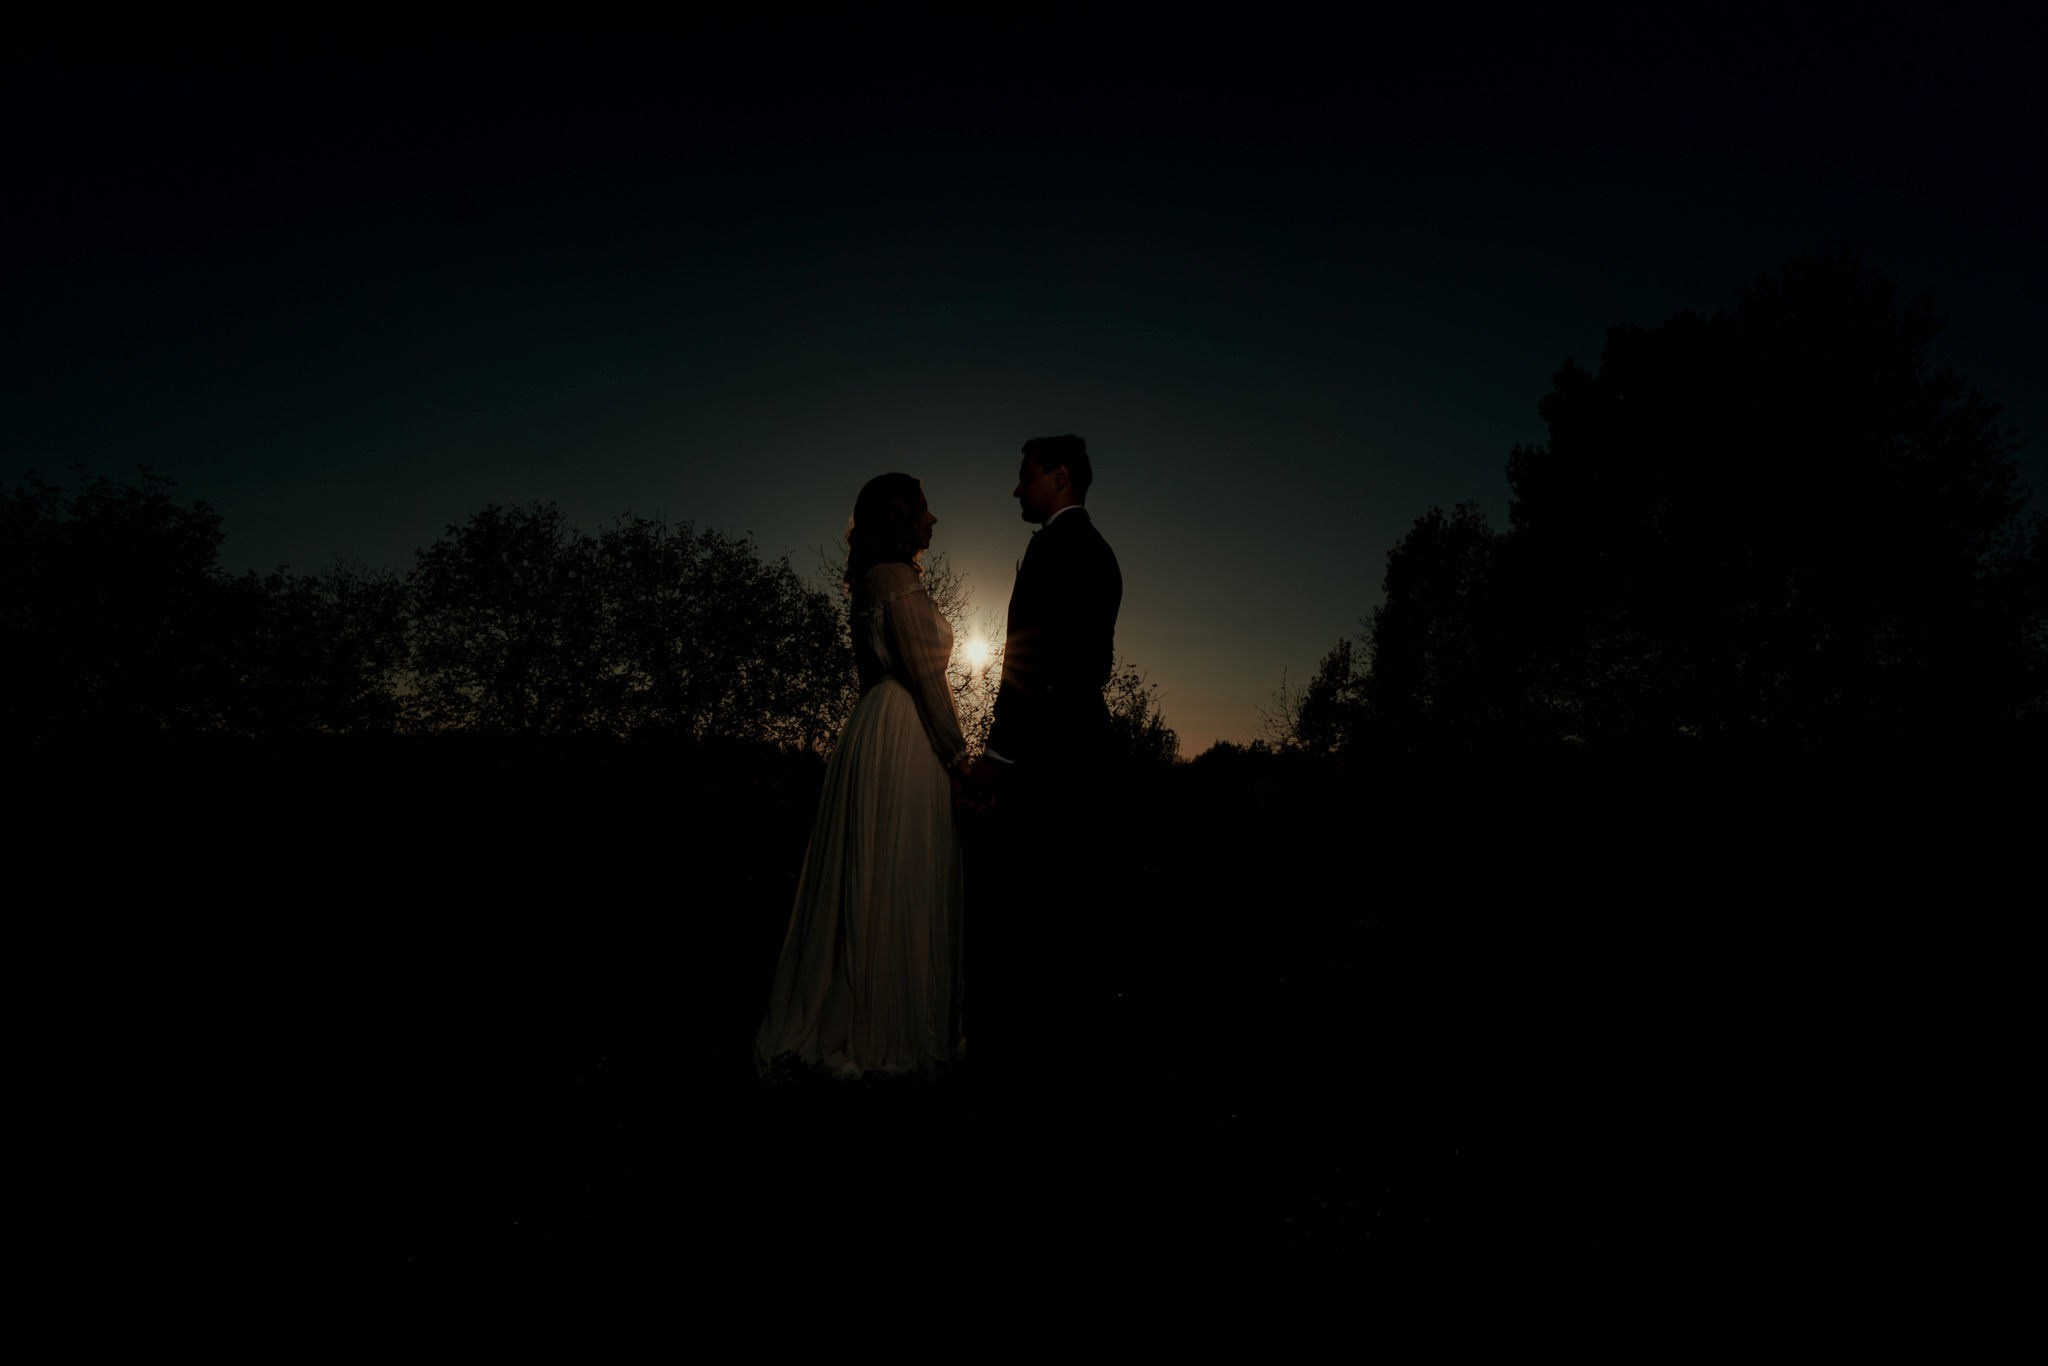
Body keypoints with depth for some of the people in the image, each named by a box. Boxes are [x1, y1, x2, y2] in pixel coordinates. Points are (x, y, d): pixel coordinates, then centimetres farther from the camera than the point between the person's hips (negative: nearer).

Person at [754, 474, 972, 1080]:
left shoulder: (874, 581, 19)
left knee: (873, 887, 12)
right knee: (899, 888, -2)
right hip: (908, 743, -10)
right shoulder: (899, 577, -11)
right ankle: (890, 1033, 9)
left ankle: (848, 1024, 22)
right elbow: (926, 677, -16)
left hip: (878, 730, 10)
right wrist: (959, 757, -11)